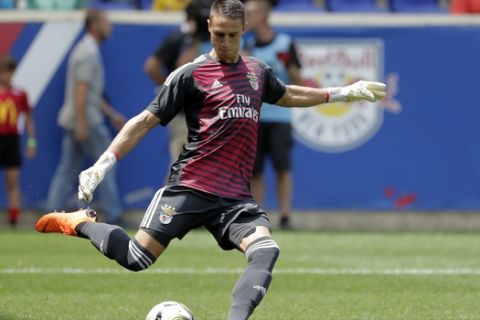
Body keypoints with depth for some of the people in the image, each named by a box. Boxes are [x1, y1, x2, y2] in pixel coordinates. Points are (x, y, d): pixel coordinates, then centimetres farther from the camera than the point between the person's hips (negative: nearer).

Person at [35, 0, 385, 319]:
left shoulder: (257, 71, 16)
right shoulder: (190, 75, -1)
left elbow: (287, 95, 39)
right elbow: (146, 121, -1)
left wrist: (344, 93, 38)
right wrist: (102, 165, -9)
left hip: (236, 197, 5)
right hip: (190, 187, -4)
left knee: (266, 250, -23)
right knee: (136, 259, -13)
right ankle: (82, 224, 13)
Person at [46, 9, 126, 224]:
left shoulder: (86, 49, 18)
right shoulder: (89, 52, -13)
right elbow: (81, 89, -21)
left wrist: (112, 115, 25)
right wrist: (82, 124, -25)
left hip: (74, 121, 9)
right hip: (87, 120, -9)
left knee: (67, 170, 5)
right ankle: (114, 216, 1)